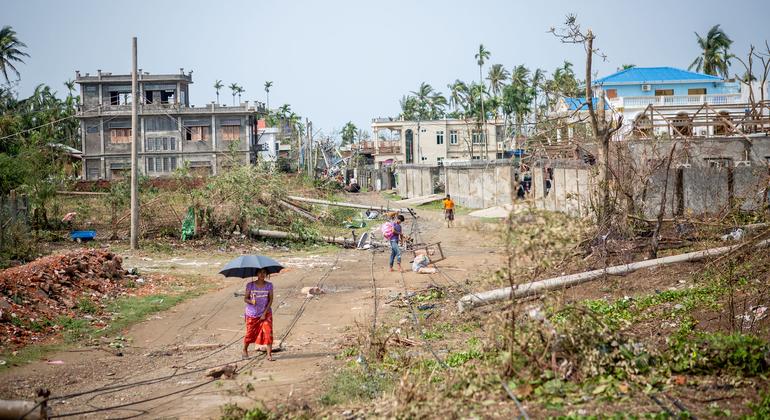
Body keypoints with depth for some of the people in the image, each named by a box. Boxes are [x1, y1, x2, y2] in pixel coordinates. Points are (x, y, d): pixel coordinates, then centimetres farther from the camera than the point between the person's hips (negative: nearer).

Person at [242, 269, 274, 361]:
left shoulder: (269, 285, -4)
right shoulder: (250, 285, -6)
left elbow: (271, 300, -4)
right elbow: (245, 299, -4)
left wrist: (265, 313, -11)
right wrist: (251, 301, -27)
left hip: (265, 313, 1)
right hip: (252, 314, 0)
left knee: (268, 332, -12)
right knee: (250, 333, 7)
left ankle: (269, 355, -8)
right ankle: (245, 350, 34)